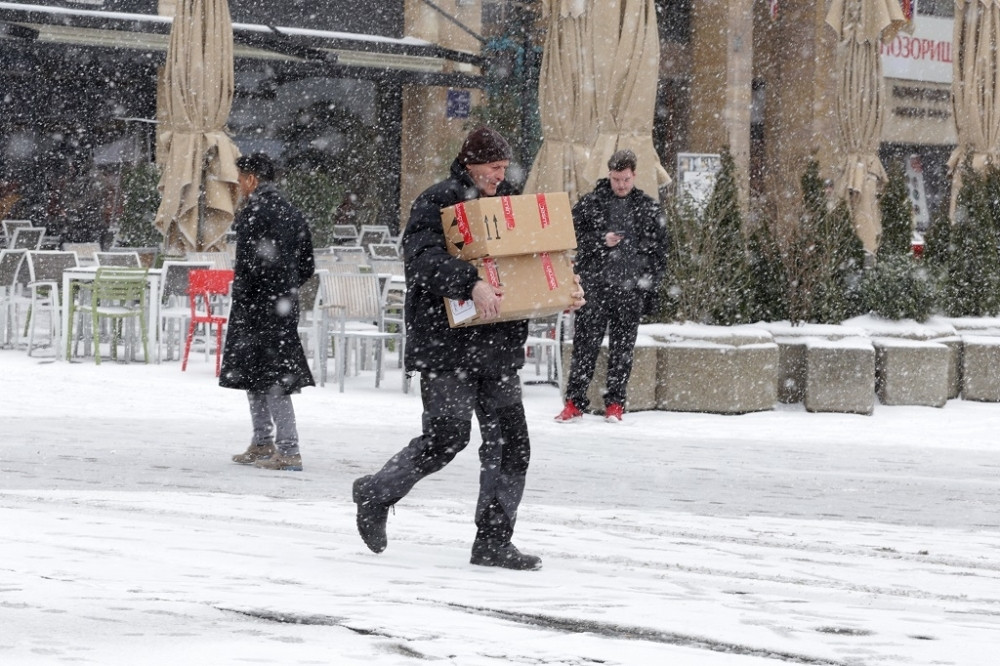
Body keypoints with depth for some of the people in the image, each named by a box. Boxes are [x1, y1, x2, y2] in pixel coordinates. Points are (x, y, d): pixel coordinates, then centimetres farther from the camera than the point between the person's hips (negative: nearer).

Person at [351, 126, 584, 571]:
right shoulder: (437, 202, -7)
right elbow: (423, 258, -22)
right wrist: (471, 284, -37)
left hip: (498, 346, 7)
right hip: (446, 345, -7)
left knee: (510, 442, 2)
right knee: (447, 436, -9)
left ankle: (494, 541, 8)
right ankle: (376, 494, 14)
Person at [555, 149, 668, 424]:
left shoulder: (650, 209, 9)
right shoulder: (589, 203, 5)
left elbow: (659, 253, 11)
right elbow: (573, 236, 3)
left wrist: (651, 289, 6)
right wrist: (601, 241, -12)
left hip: (631, 289, 1)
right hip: (594, 286, -1)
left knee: (622, 349, 5)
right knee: (585, 344, -2)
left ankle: (615, 403, 13)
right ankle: (575, 401, 3)